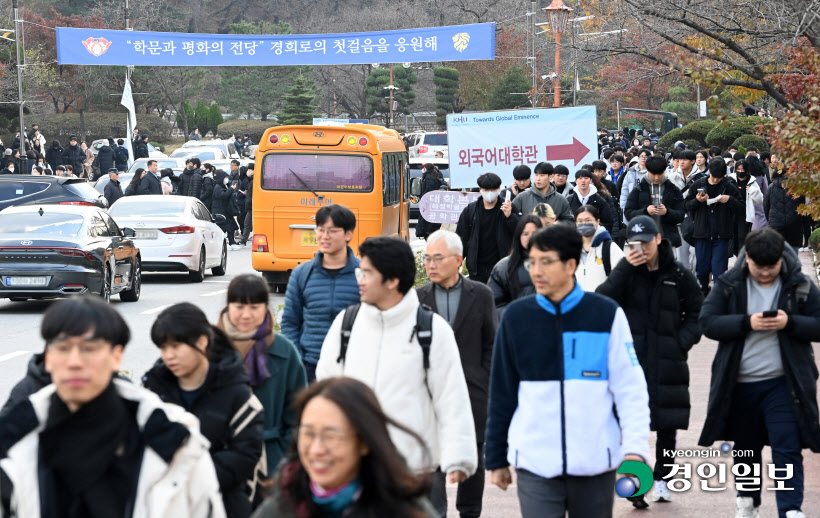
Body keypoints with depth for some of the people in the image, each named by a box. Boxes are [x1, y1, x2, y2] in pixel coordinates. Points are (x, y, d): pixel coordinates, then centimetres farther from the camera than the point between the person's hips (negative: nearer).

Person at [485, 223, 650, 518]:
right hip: (536, 464, 0)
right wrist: (496, 459, 10)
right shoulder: (516, 317, 2)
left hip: (596, 464, 0)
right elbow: (501, 394, 8)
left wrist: (635, 447, -14)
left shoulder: (607, 315, -2)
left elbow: (630, 389, -2)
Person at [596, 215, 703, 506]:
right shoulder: (625, 273, 5)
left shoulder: (680, 276, 3)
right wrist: (625, 268, -17)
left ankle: (661, 480, 21)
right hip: (630, 361, 0)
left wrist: (681, 343, -6)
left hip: (668, 364, 1)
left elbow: (695, 316, 10)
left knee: (667, 426, 8)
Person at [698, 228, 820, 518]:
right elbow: (707, 322, -8)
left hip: (783, 383, -2)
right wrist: (747, 323, -21)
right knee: (746, 447, 17)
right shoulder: (729, 284, -1)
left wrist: (790, 323, -21)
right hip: (739, 383, 2)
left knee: (787, 449, -9)